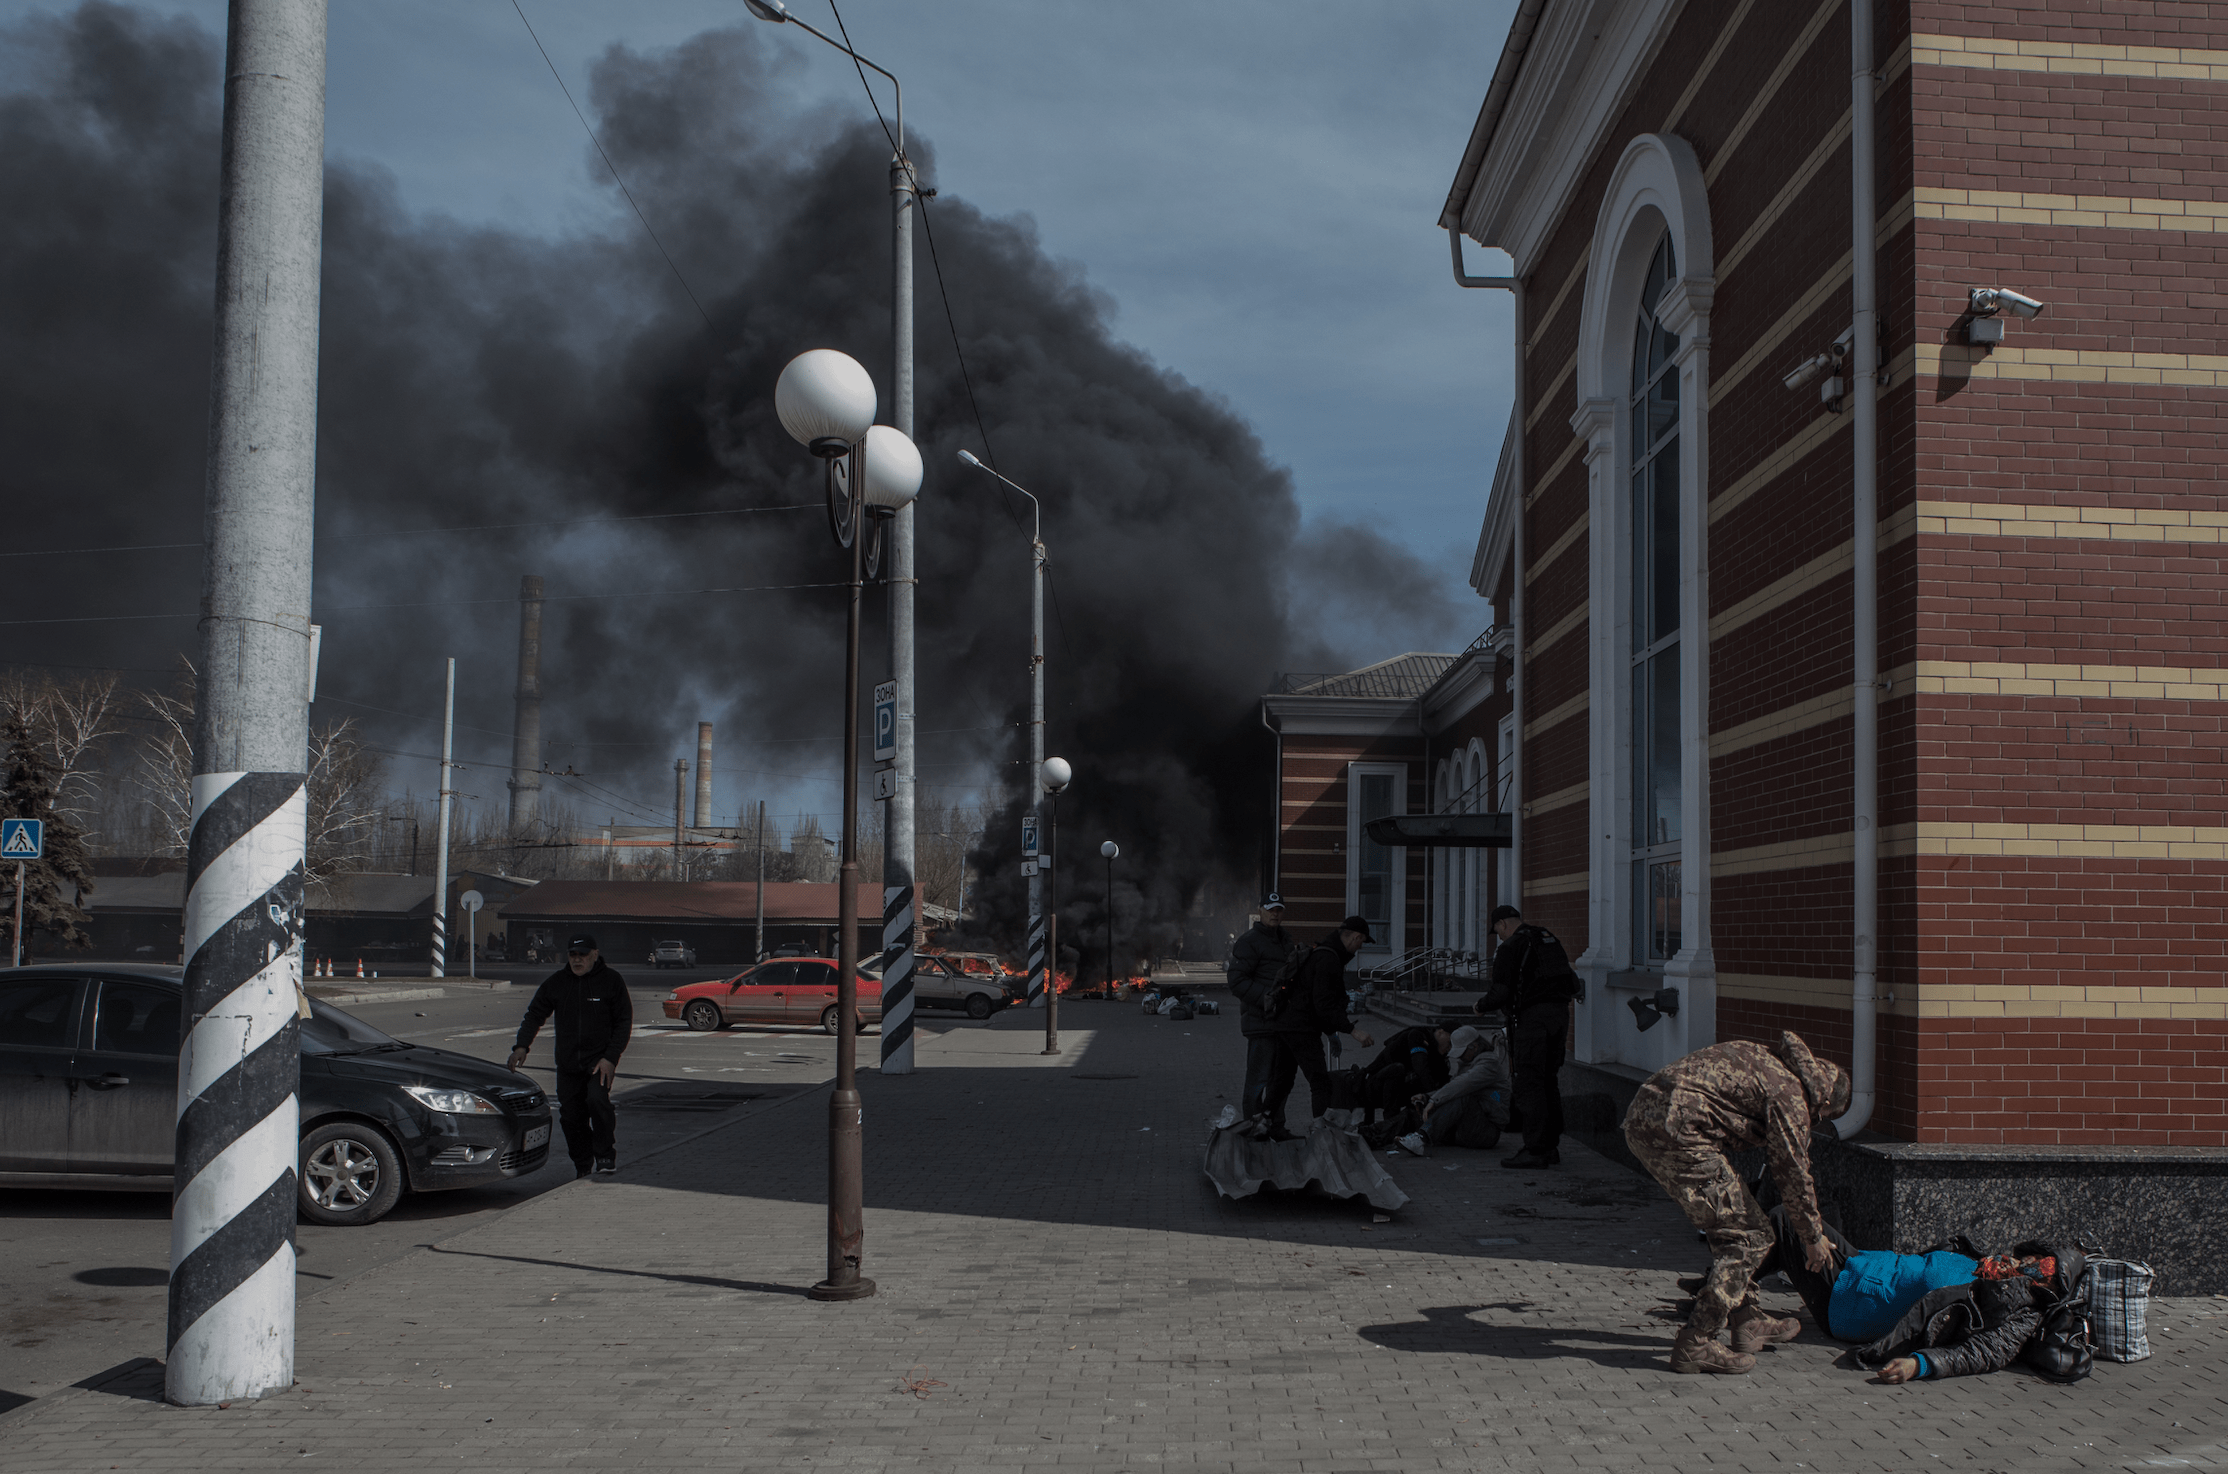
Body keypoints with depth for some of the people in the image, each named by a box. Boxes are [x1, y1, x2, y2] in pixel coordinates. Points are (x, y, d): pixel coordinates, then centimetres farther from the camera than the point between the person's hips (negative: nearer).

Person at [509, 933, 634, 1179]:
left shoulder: (611, 981, -4)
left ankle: (605, 1156, -8)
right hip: (567, 1062, 4)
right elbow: (534, 1014, 6)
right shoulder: (556, 982, 4)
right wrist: (522, 1045, -12)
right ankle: (582, 1165, 20)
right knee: (570, 1114, 4)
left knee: (597, 1099, -25)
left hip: (600, 1058, -4)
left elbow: (624, 1022, -2)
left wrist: (610, 1058, -12)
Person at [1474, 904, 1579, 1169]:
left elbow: (1500, 994, -10)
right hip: (1559, 1012, 8)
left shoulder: (1510, 948, -7)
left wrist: (1481, 1005, 9)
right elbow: (1572, 982, 22)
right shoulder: (1549, 938, 17)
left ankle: (1536, 1151, -7)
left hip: (1531, 1017, -8)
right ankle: (1551, 1145, 17)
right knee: (1548, 1081, 14)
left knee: (1528, 1084, -5)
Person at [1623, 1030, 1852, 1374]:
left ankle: (1748, 1323, 31)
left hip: (1639, 1117, 10)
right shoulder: (1789, 1093, 0)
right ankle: (1695, 1345, -1)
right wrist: (1813, 1236, 19)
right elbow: (1793, 1172, 5)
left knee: (1728, 1226, 24)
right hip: (1676, 1130, -10)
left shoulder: (1761, 1058, 26)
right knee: (1748, 1238, 0)